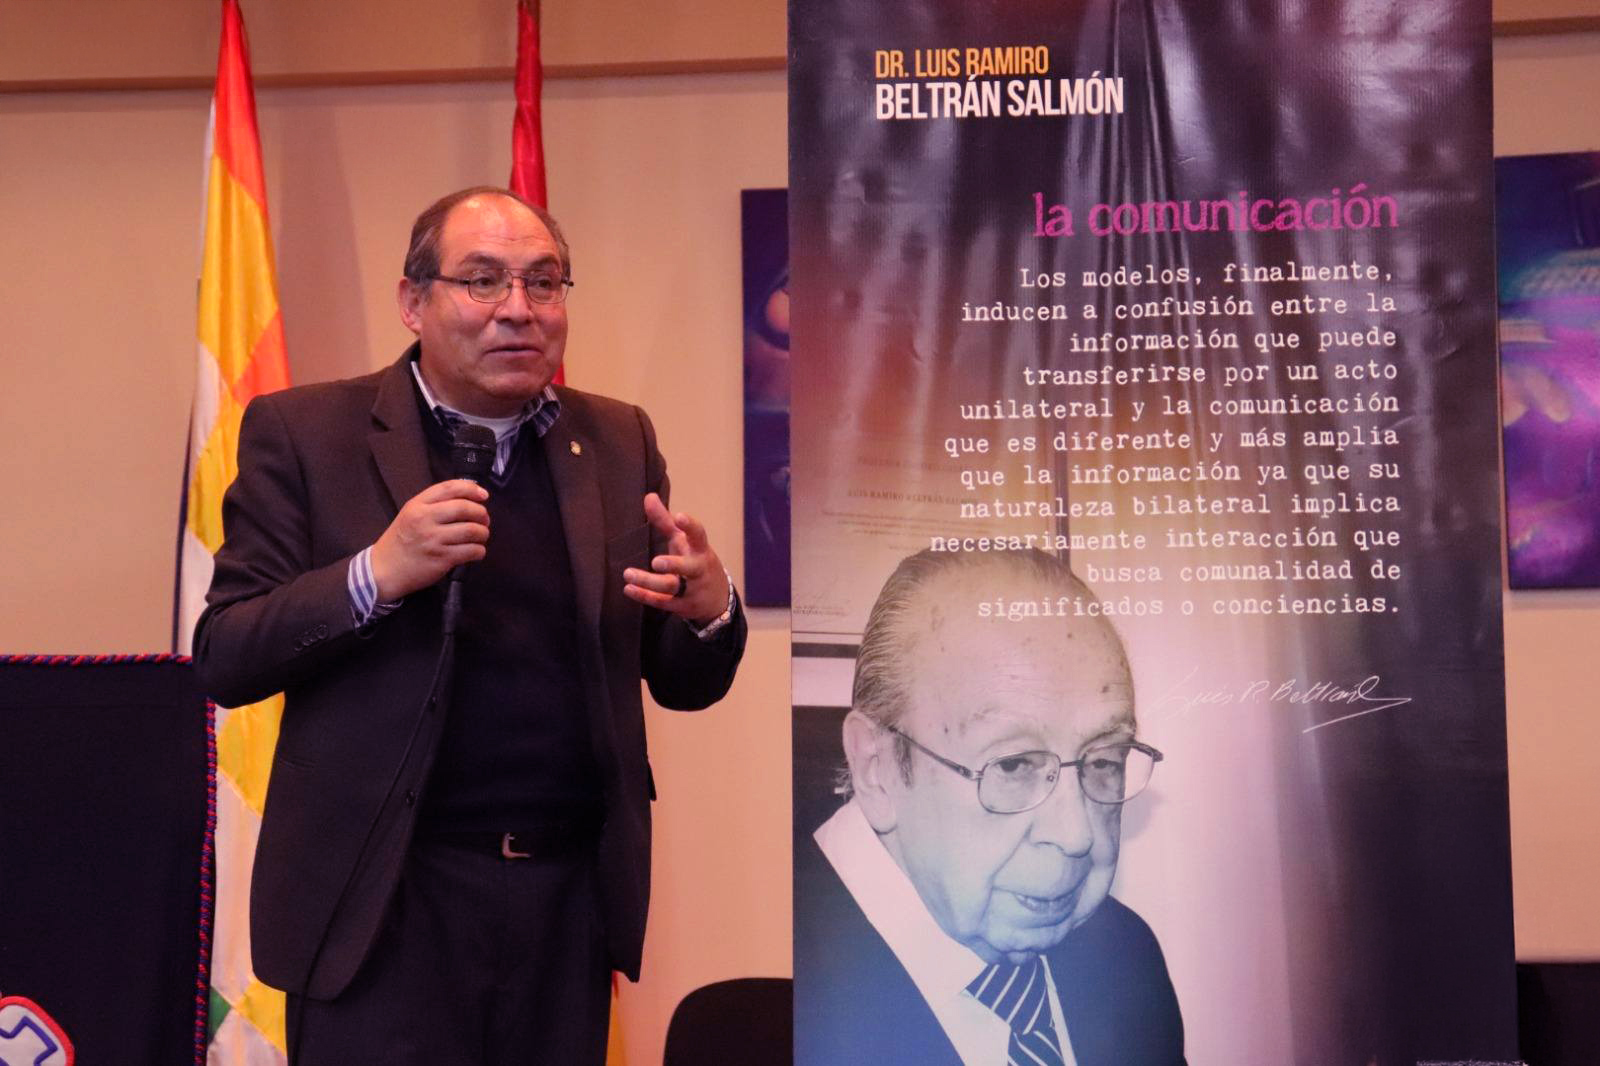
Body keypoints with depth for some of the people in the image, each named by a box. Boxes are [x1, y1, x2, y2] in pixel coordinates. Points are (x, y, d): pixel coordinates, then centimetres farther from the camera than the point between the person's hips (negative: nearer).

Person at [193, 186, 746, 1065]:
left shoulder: (619, 442, 7)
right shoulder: (304, 432, -2)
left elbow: (682, 686, 9)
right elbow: (223, 659, -6)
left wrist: (709, 610, -14)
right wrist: (377, 573, -21)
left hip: (573, 894, 3)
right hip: (383, 894, -3)